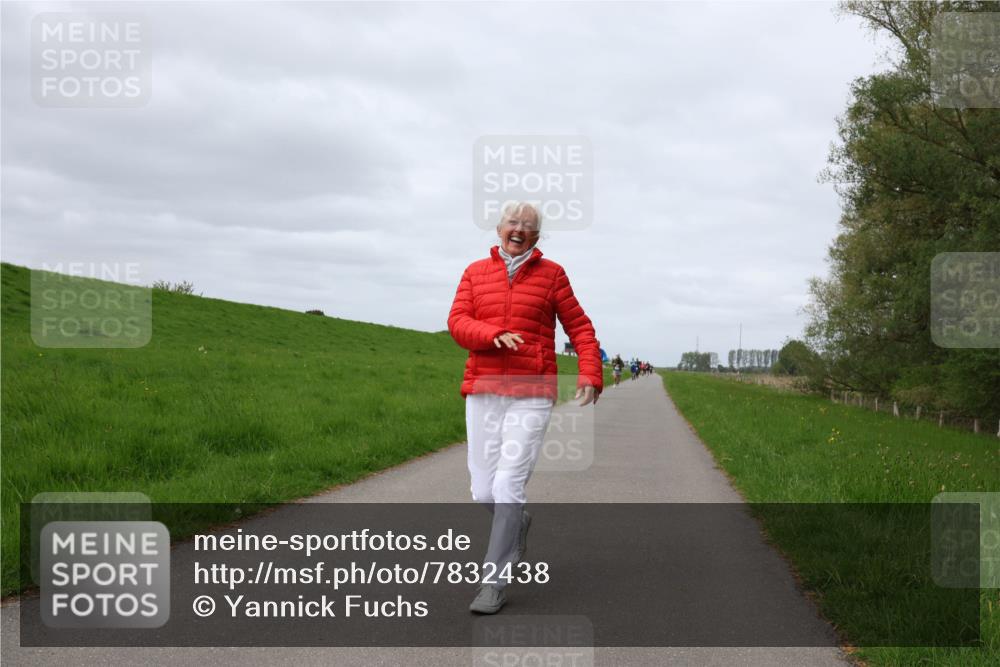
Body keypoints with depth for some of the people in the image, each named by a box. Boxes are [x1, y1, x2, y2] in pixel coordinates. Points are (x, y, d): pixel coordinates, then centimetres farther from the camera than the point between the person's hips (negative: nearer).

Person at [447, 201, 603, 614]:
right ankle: (517, 523, 38)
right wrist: (496, 336, -21)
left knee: (508, 485, -13)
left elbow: (580, 327, 5)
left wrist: (590, 374, -10)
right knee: (483, 491, 2)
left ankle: (494, 583, -3)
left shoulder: (550, 274, 4)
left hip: (532, 395, -3)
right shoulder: (476, 273, 9)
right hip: (484, 393, 3)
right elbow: (458, 323, -1)